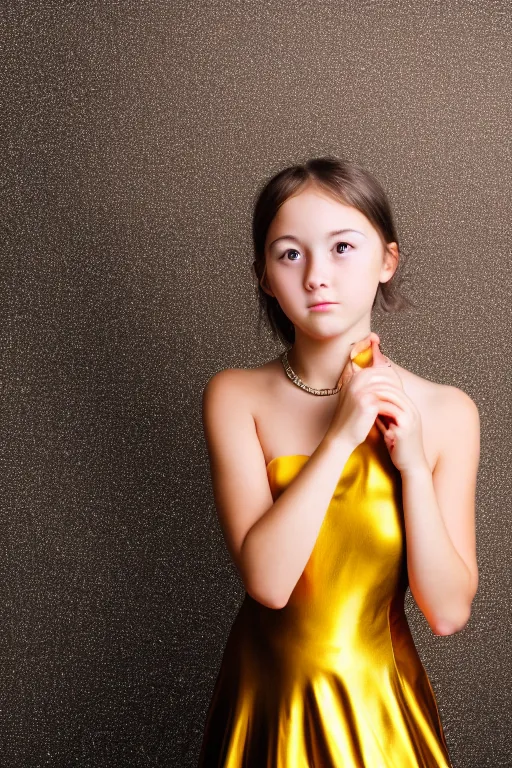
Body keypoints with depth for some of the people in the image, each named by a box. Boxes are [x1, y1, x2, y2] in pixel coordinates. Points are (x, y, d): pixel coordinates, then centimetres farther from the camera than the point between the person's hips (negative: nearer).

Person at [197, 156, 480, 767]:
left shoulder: (446, 412, -10)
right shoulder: (236, 397, -12)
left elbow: (447, 612, -11)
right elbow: (267, 580, -22)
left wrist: (412, 462, -19)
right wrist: (341, 435, -24)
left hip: (382, 706, 1)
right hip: (268, 697, 0)